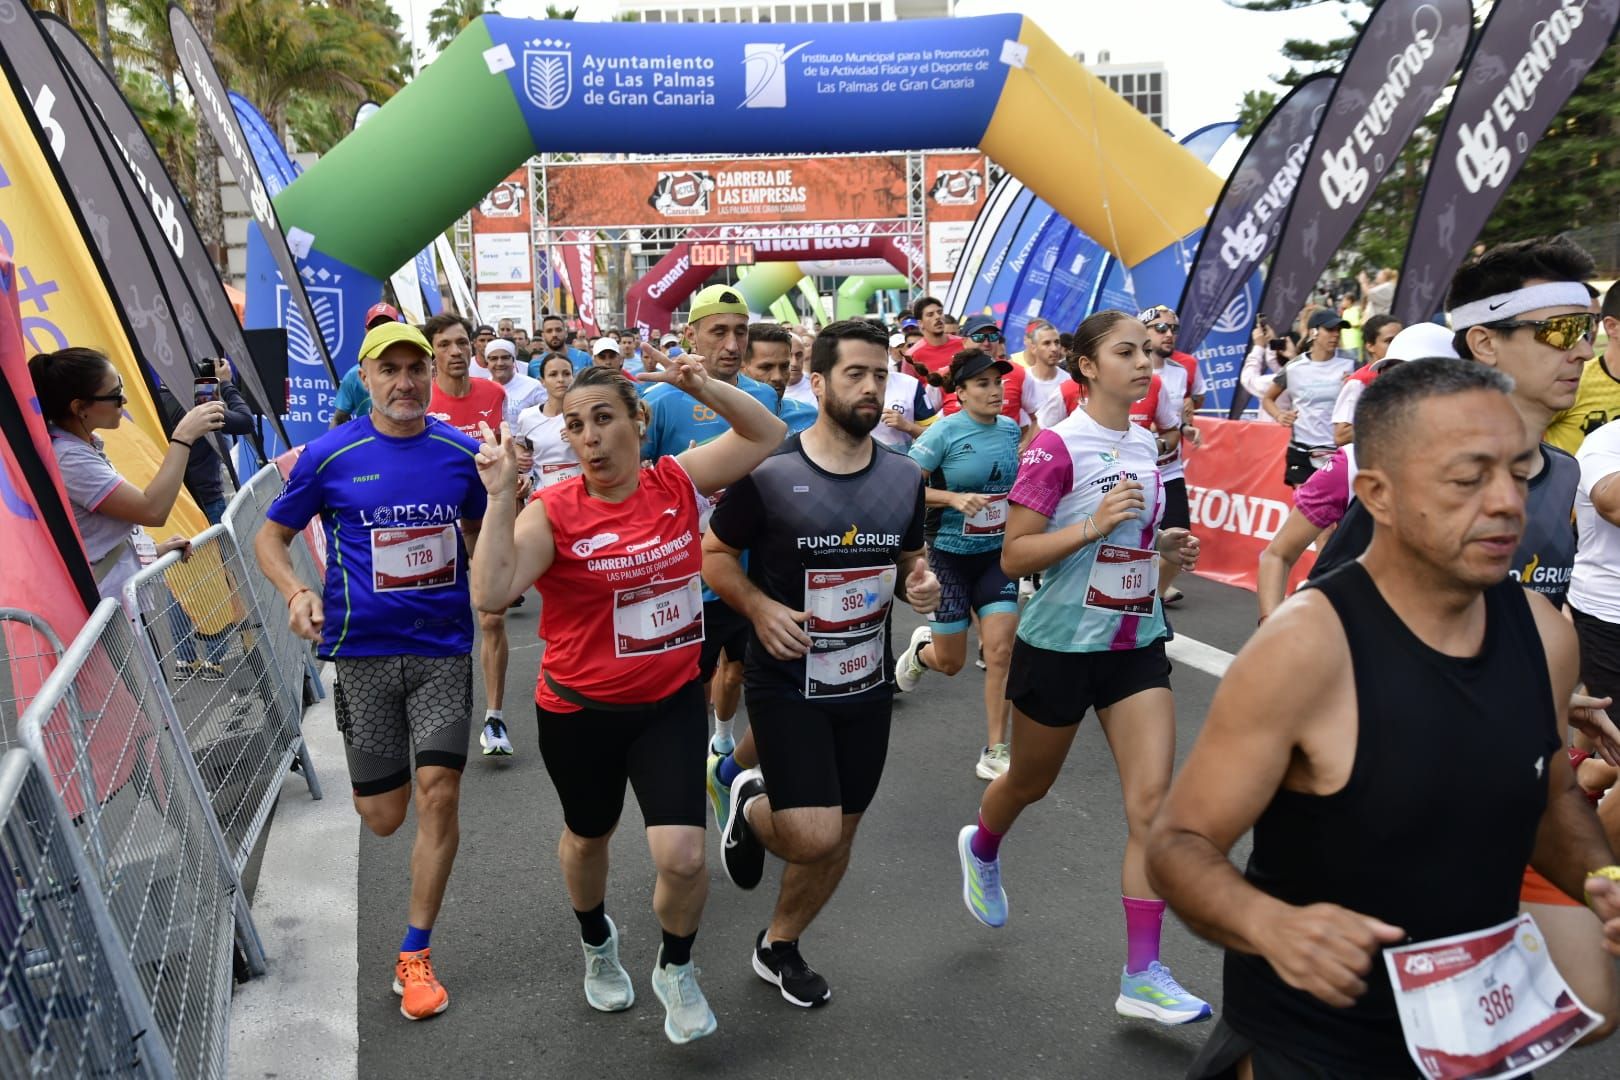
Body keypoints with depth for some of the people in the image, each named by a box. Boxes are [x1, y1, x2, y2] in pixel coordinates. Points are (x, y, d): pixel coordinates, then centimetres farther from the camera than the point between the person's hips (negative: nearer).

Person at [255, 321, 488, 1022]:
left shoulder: (461, 452, 1)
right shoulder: (330, 456, -5)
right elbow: (270, 536, 6)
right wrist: (296, 592, -13)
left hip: (444, 647, 1)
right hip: (363, 650, -1)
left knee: (438, 793, -9)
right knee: (383, 818, 6)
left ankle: (415, 955, 9)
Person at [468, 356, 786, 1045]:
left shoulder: (678, 482, -7)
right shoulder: (552, 512, -16)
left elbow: (768, 435, 2)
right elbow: (492, 595, -28)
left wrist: (701, 387, -12)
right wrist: (500, 496, -32)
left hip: (672, 701, 1)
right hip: (579, 710, -1)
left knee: (682, 857, -10)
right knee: (588, 838, 23)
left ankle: (676, 968, 24)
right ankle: (596, 941, 57)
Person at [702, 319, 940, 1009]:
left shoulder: (904, 478, 1)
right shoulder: (768, 472, -14)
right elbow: (715, 555, -3)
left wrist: (919, 585, -8)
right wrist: (760, 608, -20)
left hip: (867, 683, 5)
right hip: (786, 681, -5)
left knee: (839, 836, 14)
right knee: (814, 836, -15)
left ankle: (778, 947, 39)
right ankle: (750, 805, 21)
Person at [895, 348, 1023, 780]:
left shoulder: (1012, 430, 1)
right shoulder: (944, 432, -14)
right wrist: (955, 498, -26)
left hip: (997, 554, 3)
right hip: (950, 554, -3)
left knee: (1001, 650, -7)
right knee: (950, 662, 7)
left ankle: (995, 752, 5)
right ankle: (922, 647, 45)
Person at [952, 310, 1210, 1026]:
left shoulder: (1145, 445, 6)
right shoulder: (1057, 447, -15)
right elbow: (1014, 557, -17)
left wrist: (1165, 544, 2)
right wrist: (1094, 524, -28)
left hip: (1137, 644, 5)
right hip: (1061, 644, -5)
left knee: (1153, 799, -5)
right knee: (1030, 782, 16)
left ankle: (1142, 977, 3)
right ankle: (981, 848, 52)